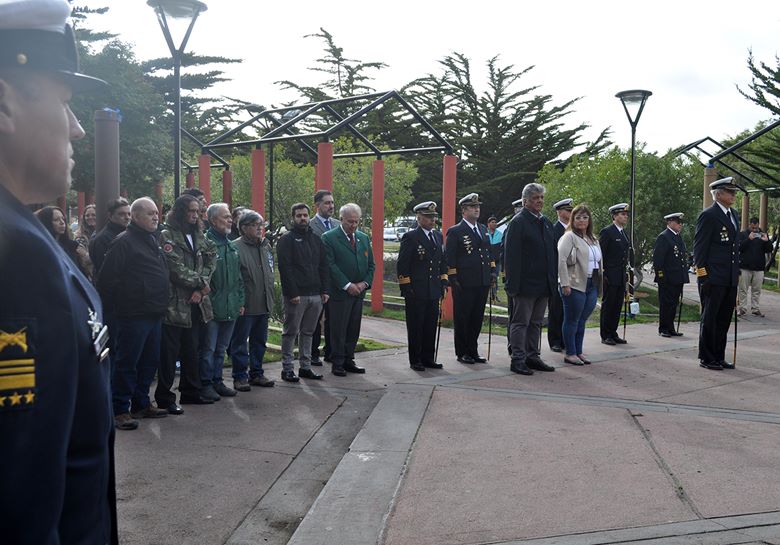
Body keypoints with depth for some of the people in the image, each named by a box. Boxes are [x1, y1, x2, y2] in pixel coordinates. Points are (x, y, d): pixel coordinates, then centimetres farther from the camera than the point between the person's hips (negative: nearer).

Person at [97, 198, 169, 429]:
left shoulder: (152, 241, 17)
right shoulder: (124, 242, -11)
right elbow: (107, 279, -15)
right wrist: (118, 306, -11)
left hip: (154, 314, 9)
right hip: (133, 315, -9)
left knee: (150, 361, 14)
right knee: (127, 363, -3)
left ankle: (141, 404, 25)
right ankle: (119, 410, 5)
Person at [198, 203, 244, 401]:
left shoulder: (232, 246, 15)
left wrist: (240, 301, 16)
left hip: (231, 308, 8)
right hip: (212, 307, -7)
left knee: (221, 348, 16)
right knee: (208, 349, 1)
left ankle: (217, 380, 26)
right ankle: (205, 383, 11)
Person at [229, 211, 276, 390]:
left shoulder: (266, 245, 12)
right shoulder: (237, 247, -12)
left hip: (264, 304, 8)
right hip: (246, 305, -7)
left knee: (259, 342, 16)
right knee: (240, 342, 3)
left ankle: (256, 373, 27)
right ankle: (240, 377, 12)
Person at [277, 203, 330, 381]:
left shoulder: (316, 239, 15)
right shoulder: (287, 239, -4)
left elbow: (323, 266, 15)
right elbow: (285, 268, -12)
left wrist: (324, 290, 5)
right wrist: (292, 293, -18)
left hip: (316, 295, 6)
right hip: (296, 296, -6)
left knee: (308, 332, 12)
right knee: (291, 332, 2)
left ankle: (305, 367, 20)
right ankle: (287, 369, 8)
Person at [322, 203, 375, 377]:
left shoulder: (364, 238, 13)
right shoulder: (329, 238, -6)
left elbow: (371, 264, 14)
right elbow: (330, 265, -13)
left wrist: (365, 283, -3)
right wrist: (347, 285, -16)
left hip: (359, 291, 6)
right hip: (340, 292, -6)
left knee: (354, 329, 9)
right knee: (338, 329, -1)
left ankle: (348, 360, 19)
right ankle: (337, 364, 8)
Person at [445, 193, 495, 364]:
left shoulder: (483, 229, 15)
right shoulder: (455, 232, -6)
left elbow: (488, 252, 21)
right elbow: (449, 258, -9)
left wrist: (492, 271, 11)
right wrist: (453, 279, -13)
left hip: (482, 282, 6)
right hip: (464, 284, -6)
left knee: (477, 318, 11)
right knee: (462, 318, 3)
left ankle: (472, 351, 21)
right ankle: (462, 352, 13)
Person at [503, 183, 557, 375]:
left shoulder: (546, 223, 15)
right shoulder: (518, 222, -9)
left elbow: (553, 253, 20)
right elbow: (511, 256, -14)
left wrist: (553, 279, 14)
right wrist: (514, 284, -19)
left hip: (543, 284, 7)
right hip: (525, 284, -7)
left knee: (536, 323, 14)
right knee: (520, 322, -1)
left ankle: (532, 356, 23)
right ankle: (518, 359, 5)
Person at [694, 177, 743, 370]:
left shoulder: (734, 215, 16)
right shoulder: (708, 216, -9)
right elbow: (699, 247, -12)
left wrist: (737, 271, 17)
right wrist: (702, 274, -15)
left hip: (730, 280, 8)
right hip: (713, 279, -8)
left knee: (724, 319, 12)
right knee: (709, 319, 1)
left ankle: (718, 357, 21)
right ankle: (706, 358, 9)